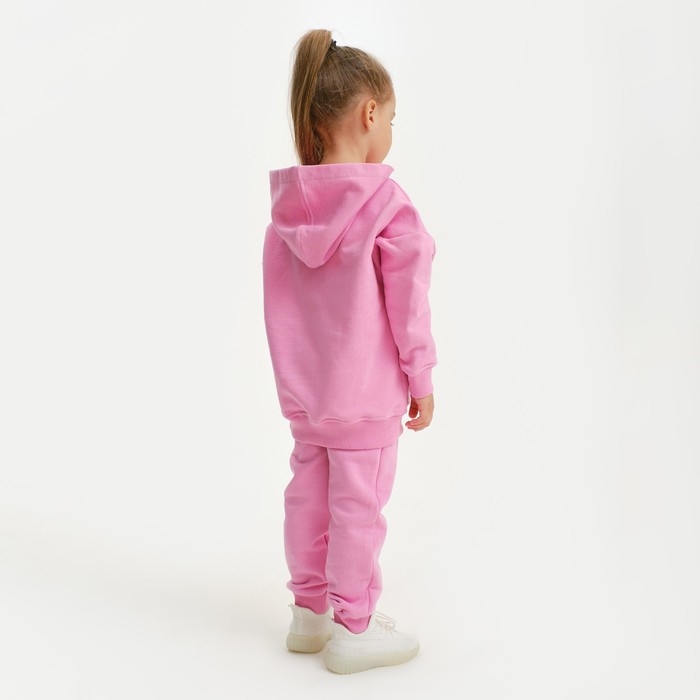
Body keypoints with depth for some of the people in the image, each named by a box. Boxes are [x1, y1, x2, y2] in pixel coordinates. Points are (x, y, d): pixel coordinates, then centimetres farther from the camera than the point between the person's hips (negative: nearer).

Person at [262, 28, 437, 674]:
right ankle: (352, 631, 18)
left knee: (308, 495, 16)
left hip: (303, 391, 6)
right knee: (357, 507, 5)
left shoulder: (288, 206, -1)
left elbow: (278, 300, 7)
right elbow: (407, 303, -14)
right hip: (366, 392, -6)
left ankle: (309, 611, 32)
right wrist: (421, 380, -3)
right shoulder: (389, 206, -17)